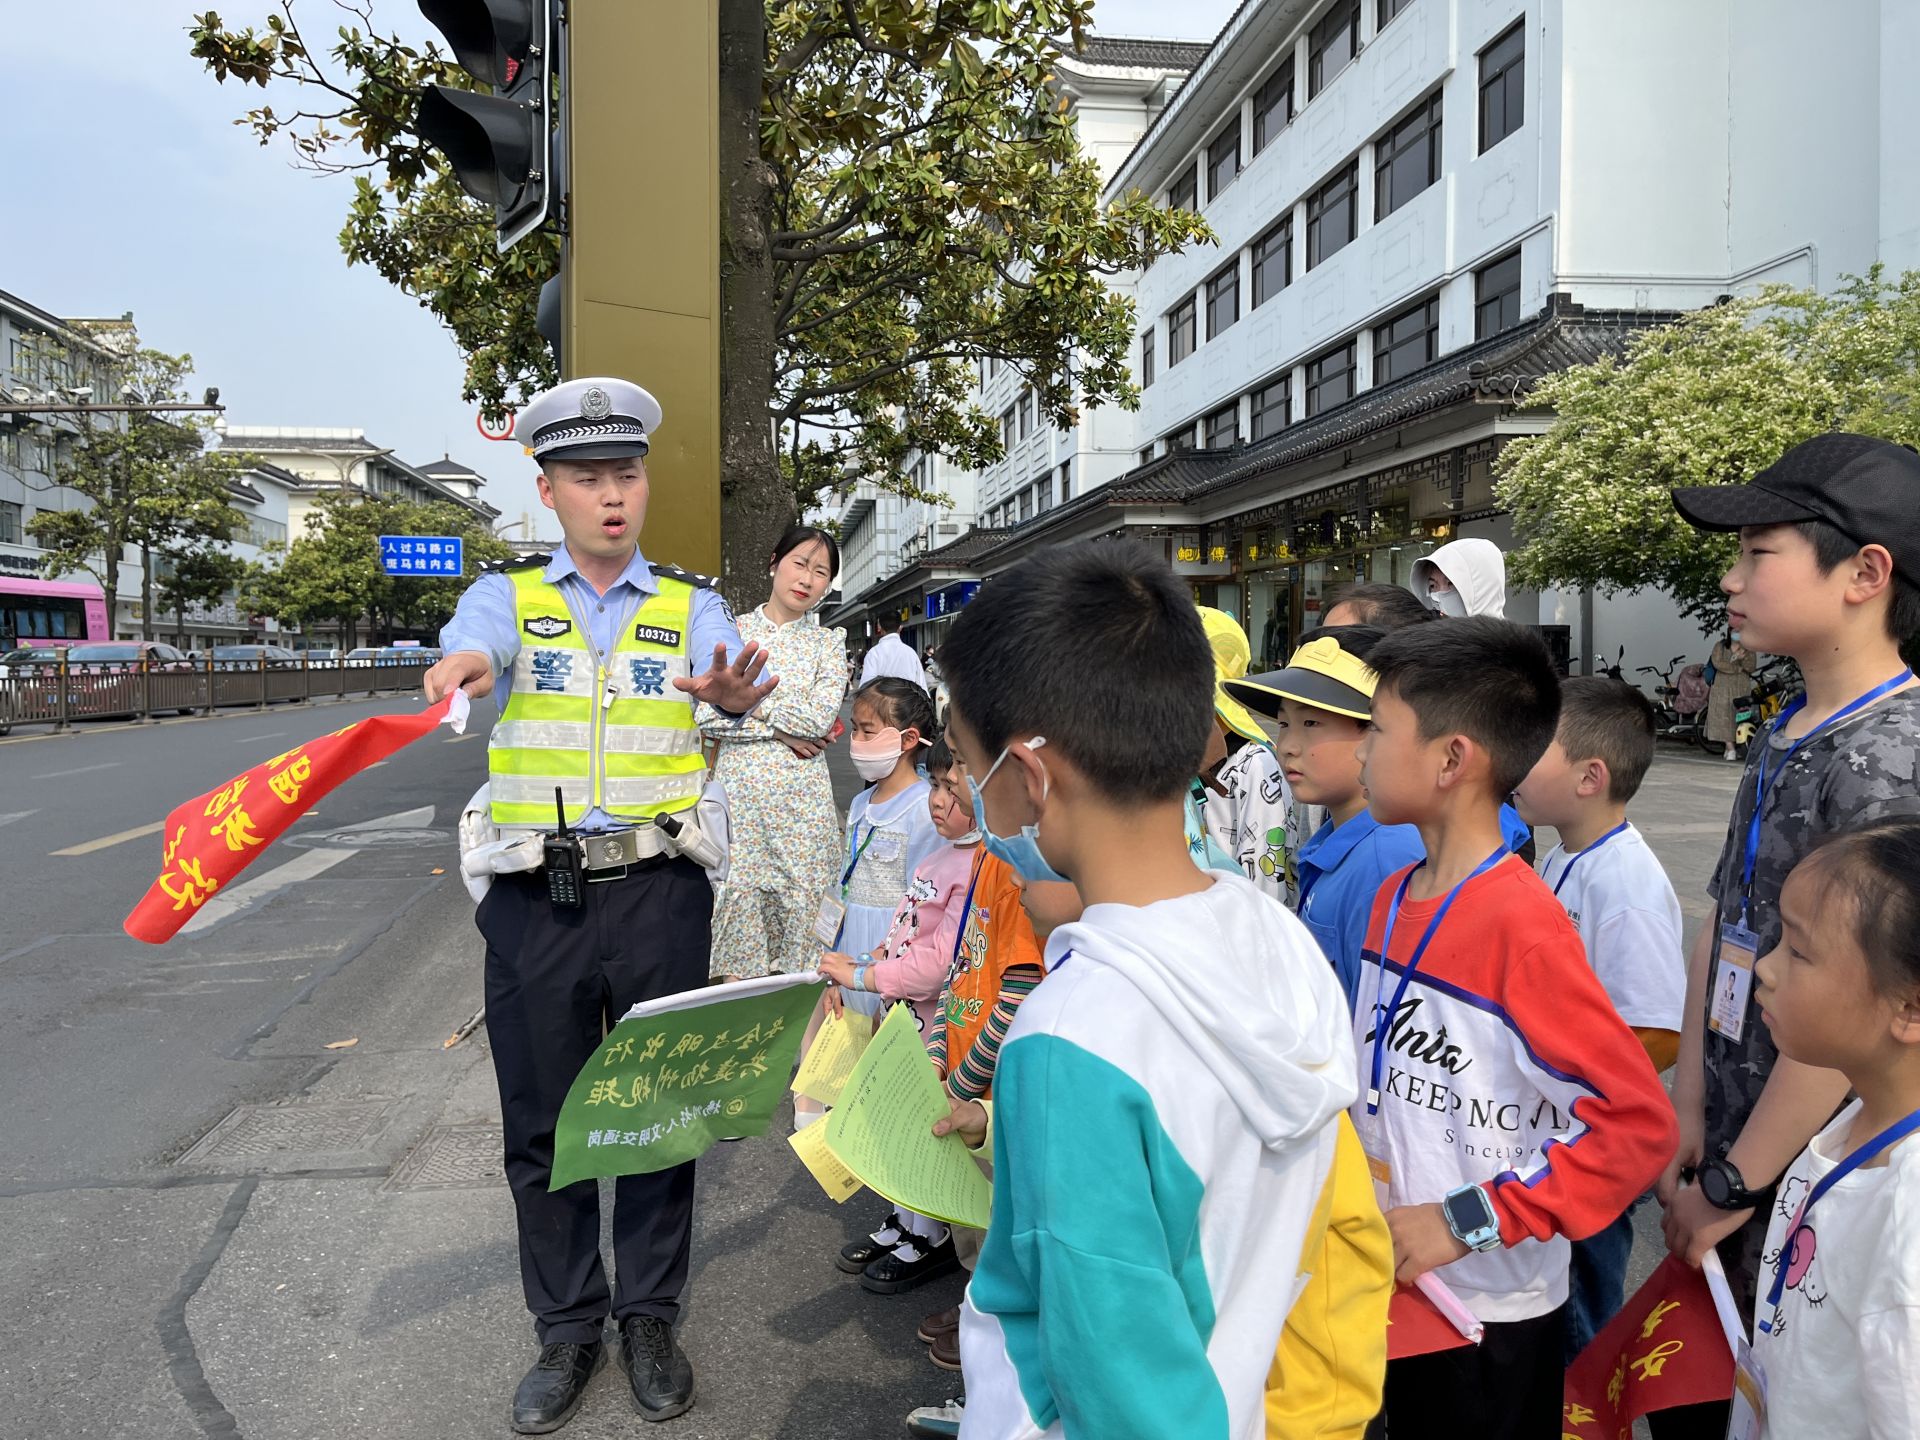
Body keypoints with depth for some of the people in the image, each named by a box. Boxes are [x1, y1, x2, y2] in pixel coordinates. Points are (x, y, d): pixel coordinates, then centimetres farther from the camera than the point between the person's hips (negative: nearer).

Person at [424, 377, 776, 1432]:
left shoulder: (690, 606, 4)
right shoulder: (508, 594, 3)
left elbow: (726, 672, -17)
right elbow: (473, 640, -20)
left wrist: (730, 693, -42)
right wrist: (464, 664, -45)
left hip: (659, 894, 0)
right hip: (535, 903, 0)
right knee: (541, 1125, 10)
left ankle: (650, 1316, 29)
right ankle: (566, 1329, 29)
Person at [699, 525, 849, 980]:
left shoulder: (829, 644, 8)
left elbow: (821, 718, -8)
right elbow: (708, 717, -3)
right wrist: (780, 729, -9)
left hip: (804, 800, 0)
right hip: (738, 793, 0)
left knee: (805, 900, 0)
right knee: (738, 897, 1)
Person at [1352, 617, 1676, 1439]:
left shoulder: (1521, 924, -23)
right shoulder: (1395, 897, 0)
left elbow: (1641, 1124, -24)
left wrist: (1469, 1219, -24)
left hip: (1488, 1312, -7)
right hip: (1395, 1286, 7)